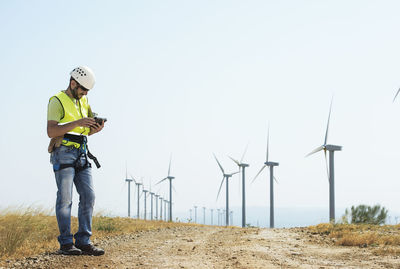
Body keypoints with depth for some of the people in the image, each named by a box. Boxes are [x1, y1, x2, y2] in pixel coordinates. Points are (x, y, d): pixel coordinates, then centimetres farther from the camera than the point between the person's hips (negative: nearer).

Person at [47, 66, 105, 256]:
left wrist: (96, 128, 0)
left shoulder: (83, 101, 19)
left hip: (81, 155, 7)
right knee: (65, 199, -7)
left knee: (88, 196, 0)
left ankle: (84, 242, 4)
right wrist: (77, 123, -23)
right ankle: (66, 244, -3)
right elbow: (51, 131, -15)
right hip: (63, 153, -7)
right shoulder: (57, 101, -5)